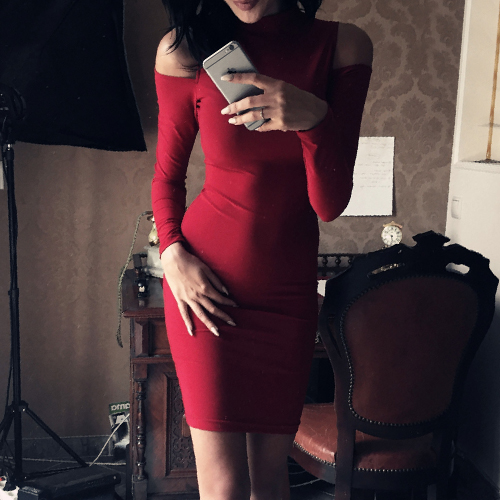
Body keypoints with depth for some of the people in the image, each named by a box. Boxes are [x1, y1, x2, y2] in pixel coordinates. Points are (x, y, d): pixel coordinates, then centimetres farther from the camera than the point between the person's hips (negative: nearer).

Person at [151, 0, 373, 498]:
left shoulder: (343, 46, -4)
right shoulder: (186, 50, -6)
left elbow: (330, 204, -7)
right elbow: (168, 175, 7)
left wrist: (313, 117, -25)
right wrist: (172, 252, -9)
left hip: (288, 288, 2)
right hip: (205, 281, -1)